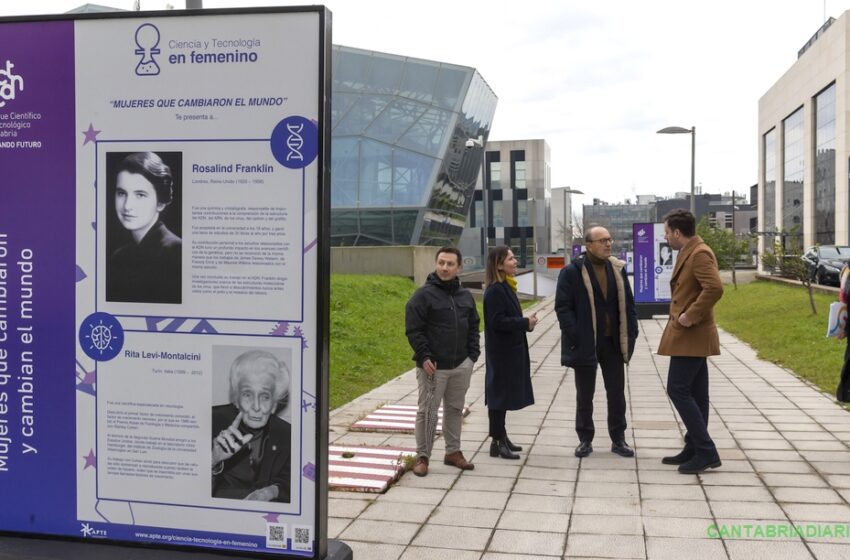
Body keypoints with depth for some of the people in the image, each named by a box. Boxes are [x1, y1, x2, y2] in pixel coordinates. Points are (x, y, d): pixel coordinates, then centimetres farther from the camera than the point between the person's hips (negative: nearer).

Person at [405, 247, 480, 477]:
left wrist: (472, 354, 6)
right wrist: (424, 357, -17)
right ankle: (422, 456, 11)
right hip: (433, 366, -6)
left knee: (455, 409, 15)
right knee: (428, 411, 0)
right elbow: (413, 330, -11)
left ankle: (453, 451, 28)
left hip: (461, 365, 6)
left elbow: (473, 326, 17)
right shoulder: (423, 295, -9)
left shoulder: (465, 296, 10)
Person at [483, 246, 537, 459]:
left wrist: (526, 321, 1)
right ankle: (497, 443, 4)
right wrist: (525, 323, -18)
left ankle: (502, 437, 25)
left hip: (510, 351, 10)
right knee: (499, 396, -3)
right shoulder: (495, 291, -18)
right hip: (501, 353, -10)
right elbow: (497, 322, -23)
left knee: (504, 396, 16)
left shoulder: (505, 287, 12)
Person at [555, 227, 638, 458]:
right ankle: (585, 440, 20)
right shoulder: (571, 272, -9)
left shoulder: (617, 269, 6)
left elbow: (627, 304, 9)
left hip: (613, 343, 4)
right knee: (585, 395, 9)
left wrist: (631, 334, 0)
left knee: (617, 393, 10)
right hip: (586, 344, -4)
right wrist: (575, 337, -17)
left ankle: (618, 439, 21)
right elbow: (563, 307, -10)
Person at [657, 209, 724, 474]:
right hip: (690, 334, 10)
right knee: (694, 393, 12)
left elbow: (715, 288, -30)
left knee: (678, 390, -10)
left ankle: (707, 451, -6)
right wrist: (686, 315, 11)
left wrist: (691, 316, -24)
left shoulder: (700, 253, -17)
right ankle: (694, 449, 19)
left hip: (691, 335, -10)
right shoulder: (689, 253, 15)